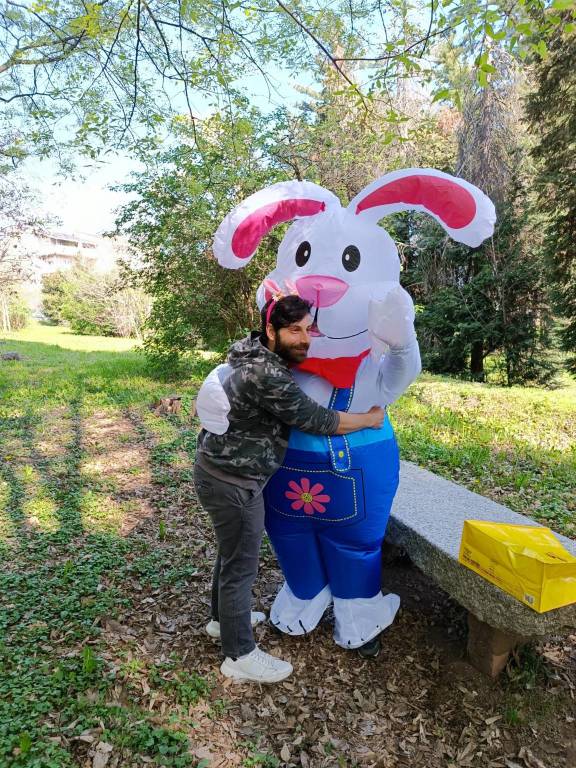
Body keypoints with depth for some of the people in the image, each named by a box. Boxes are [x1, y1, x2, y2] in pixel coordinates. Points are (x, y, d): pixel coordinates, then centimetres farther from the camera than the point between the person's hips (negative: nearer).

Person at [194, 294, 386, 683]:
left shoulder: (257, 355, 1)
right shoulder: (267, 377, -29)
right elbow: (319, 420, -22)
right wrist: (371, 419, -8)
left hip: (219, 470, 10)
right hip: (232, 482, -10)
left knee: (232, 553, 26)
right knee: (241, 565, 6)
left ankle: (223, 618, 48)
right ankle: (240, 655, 26)